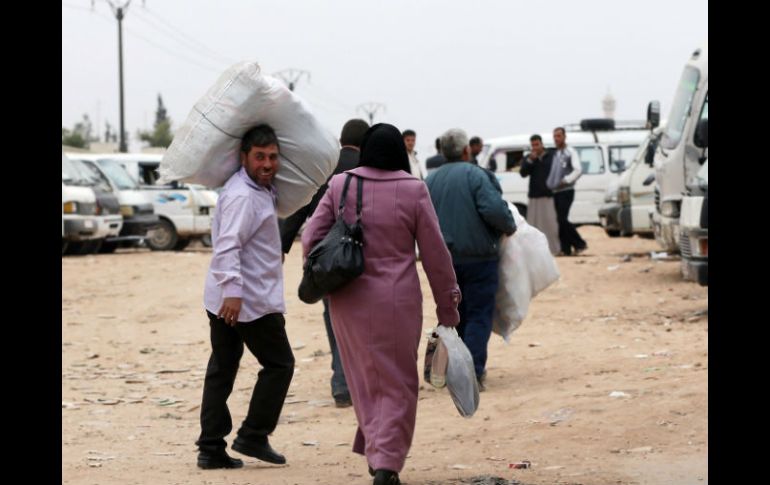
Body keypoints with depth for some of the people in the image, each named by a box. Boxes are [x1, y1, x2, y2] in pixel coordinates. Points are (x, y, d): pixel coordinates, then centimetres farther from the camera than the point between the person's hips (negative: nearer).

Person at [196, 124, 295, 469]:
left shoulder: (261, 191, 13)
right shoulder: (242, 196, -18)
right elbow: (228, 246, -29)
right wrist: (234, 290, -36)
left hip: (225, 298, 10)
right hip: (252, 299, -10)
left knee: (221, 370, 8)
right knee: (279, 364, 3)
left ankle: (211, 448, 10)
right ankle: (253, 437, 5)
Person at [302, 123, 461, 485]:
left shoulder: (339, 185, 0)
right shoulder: (413, 190, -6)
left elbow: (311, 239, -1)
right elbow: (435, 253, -2)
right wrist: (447, 306, 6)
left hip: (349, 299, 3)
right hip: (396, 300, -2)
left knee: (364, 381, 17)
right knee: (397, 384, 6)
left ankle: (374, 451, 21)